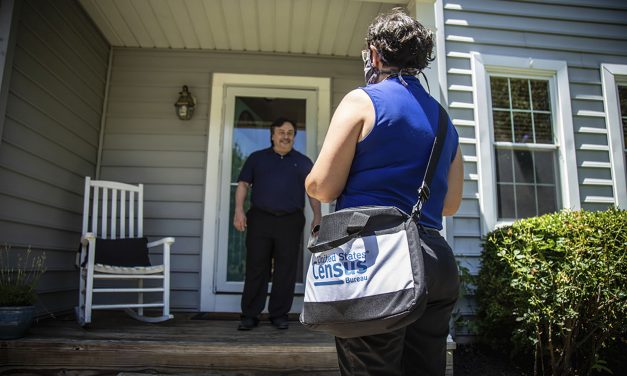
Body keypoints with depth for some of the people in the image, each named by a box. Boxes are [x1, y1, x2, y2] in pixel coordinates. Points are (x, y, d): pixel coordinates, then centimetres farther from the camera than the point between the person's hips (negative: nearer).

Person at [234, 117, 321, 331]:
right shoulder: (257, 158, 14)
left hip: (291, 221, 1)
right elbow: (243, 185, 9)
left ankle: (279, 314, 15)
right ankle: (250, 315, 10)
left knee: (286, 270, 3)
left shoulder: (303, 162, 15)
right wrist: (239, 211, -5)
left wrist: (317, 216, 0)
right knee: (256, 268, 1)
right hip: (260, 219, 0)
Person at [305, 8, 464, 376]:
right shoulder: (444, 119, 17)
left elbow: (322, 187, -8)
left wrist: (311, 179, 14)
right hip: (437, 260, 7)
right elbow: (451, 204, 19)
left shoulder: (362, 100, -2)